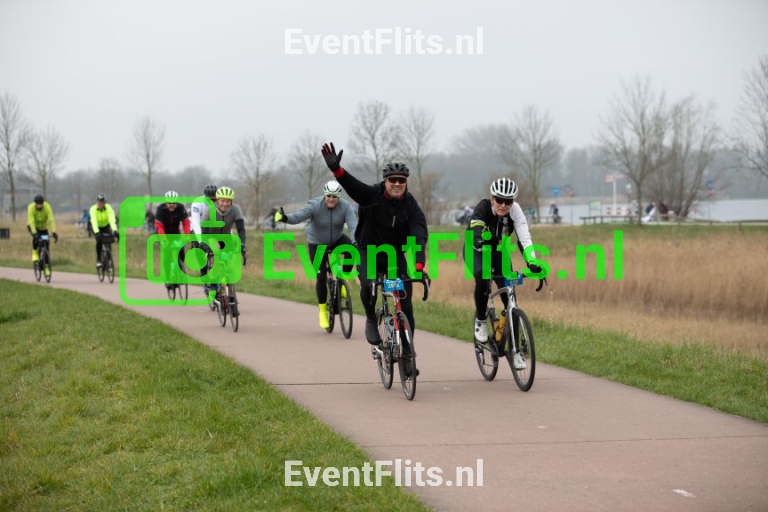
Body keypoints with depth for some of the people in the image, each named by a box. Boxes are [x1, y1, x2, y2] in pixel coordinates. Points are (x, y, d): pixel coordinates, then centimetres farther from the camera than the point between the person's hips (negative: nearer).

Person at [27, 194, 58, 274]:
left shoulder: (47, 207, -29)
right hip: (33, 227, -2)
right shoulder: (31, 207, -31)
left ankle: (46, 267, 3)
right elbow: (31, 221, -37)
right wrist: (34, 233, -48)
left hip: (44, 228, 2)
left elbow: (51, 220, -35)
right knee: (36, 237, -35)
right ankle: (35, 253, -14)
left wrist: (54, 232, -44)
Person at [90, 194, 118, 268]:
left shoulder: (108, 208, -27)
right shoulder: (93, 209, -29)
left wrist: (115, 230, -56)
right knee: (99, 240, -28)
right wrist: (97, 232, -56)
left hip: (106, 226, 1)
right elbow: (94, 221, -42)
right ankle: (98, 260, -14)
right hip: (97, 227, -1)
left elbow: (112, 219, -41)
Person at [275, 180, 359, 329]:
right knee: (321, 277, -7)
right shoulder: (315, 205, -24)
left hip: (337, 239, 2)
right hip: (317, 244, -2)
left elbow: (353, 225, -29)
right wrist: (285, 218, -60)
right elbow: (299, 216, -39)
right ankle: (322, 310, 13)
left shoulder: (345, 207, -19)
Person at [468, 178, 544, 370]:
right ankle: (480, 321, -9)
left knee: (510, 299, -9)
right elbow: (477, 236, -43)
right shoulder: (482, 208, -30)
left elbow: (524, 238, -32)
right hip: (477, 251, -3)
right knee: (482, 279, -34)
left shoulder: (515, 210, -23)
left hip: (499, 253, 3)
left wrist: (532, 262, -48)